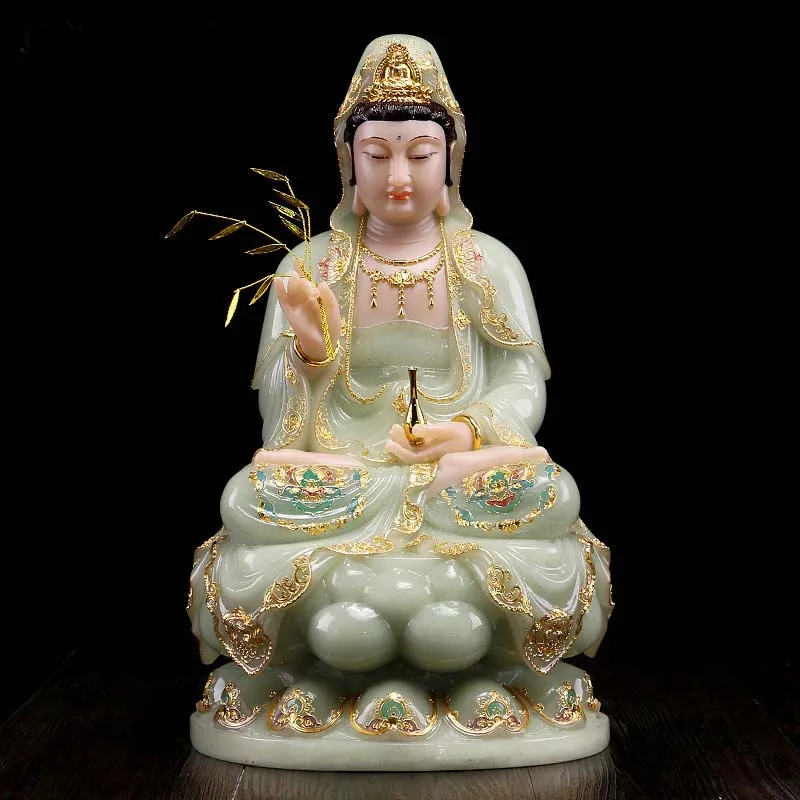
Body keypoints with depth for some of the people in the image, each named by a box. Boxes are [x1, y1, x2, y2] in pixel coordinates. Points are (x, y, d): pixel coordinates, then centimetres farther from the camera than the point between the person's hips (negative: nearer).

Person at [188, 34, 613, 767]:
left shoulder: (492, 262, 9)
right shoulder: (309, 264, 9)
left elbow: (523, 385, 1)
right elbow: (278, 407, 3)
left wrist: (472, 433, -22)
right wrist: (311, 352, -21)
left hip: (466, 487, 0)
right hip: (336, 490, 0)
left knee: (452, 621, -34)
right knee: (347, 621, -34)